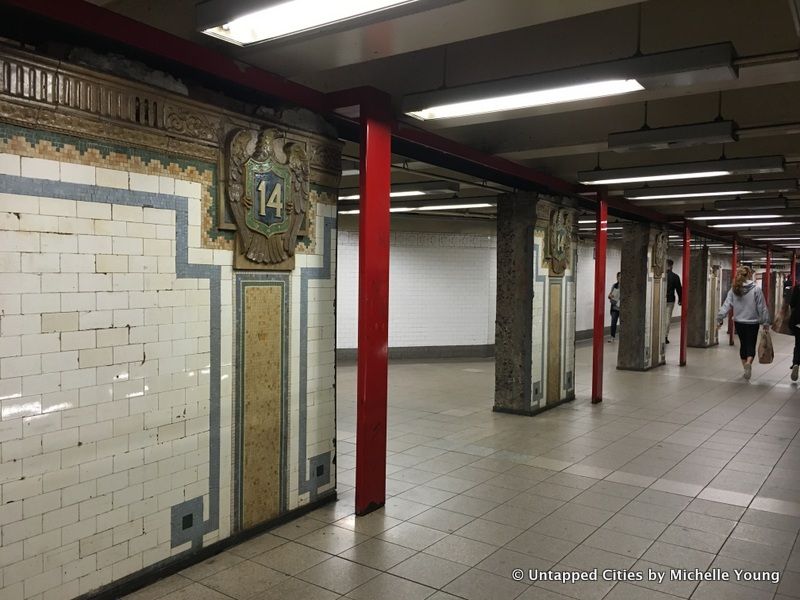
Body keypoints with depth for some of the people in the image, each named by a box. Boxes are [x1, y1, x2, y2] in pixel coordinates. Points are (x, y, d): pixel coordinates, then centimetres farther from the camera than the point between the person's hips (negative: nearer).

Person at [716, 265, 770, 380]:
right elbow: (762, 308, -6)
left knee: (743, 344, 16)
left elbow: (726, 305, -5)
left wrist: (719, 318, -2)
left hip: (738, 322, 3)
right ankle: (748, 362, -23)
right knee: (751, 345, 3)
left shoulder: (734, 289, -2)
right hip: (752, 323, -3)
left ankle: (746, 367, 23)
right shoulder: (756, 290, -9)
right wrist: (766, 322, 2)